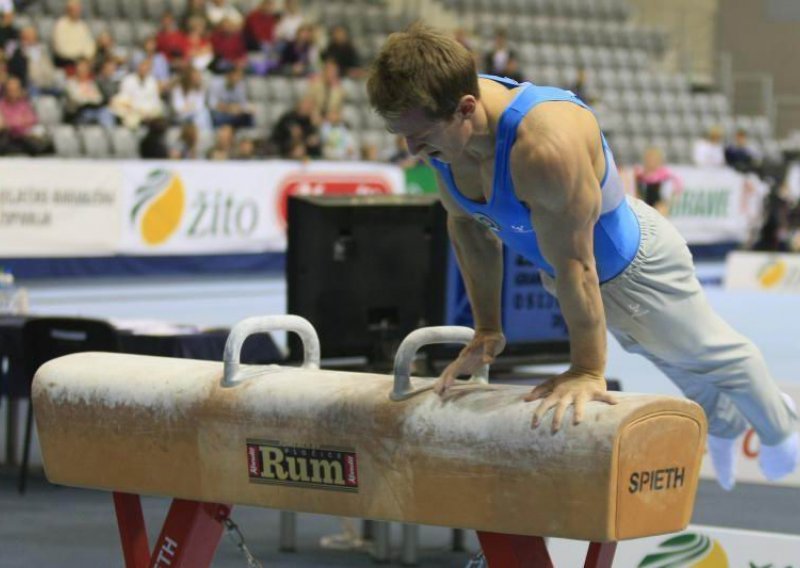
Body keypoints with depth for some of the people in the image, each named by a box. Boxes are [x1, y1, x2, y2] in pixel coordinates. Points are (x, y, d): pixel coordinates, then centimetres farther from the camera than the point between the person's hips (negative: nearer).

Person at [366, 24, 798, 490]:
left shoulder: (546, 144, -48)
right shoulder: (438, 123, -24)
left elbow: (575, 267, -39)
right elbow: (467, 225, -7)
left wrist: (588, 371, -29)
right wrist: (487, 330, -3)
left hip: (630, 258, -7)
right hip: (558, 260, 7)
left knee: (707, 354, 22)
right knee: (669, 357, 34)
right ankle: (724, 422, 63)